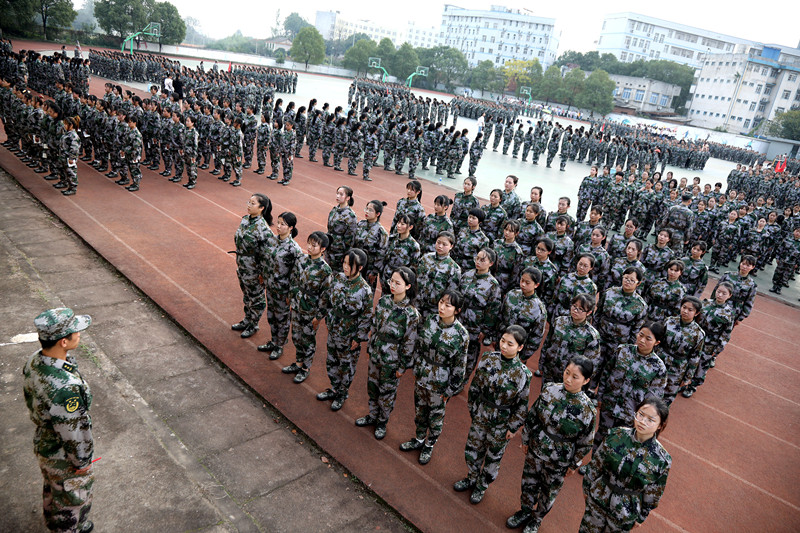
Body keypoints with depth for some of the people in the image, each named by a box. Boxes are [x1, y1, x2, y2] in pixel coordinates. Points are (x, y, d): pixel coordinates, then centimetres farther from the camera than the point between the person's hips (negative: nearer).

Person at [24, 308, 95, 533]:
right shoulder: (65, 387, -43)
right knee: (71, 497, 20)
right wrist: (82, 461, -12)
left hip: (43, 442, 9)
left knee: (53, 487, 34)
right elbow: (73, 431, -28)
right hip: (64, 456, -8)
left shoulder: (34, 361, -16)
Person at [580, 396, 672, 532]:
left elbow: (653, 495, -6)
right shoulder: (617, 434, -17)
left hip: (626, 513, -2)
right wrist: (587, 487, 6)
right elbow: (596, 464, -3)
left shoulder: (662, 460, -21)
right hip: (598, 499, 2)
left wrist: (641, 517, 3)